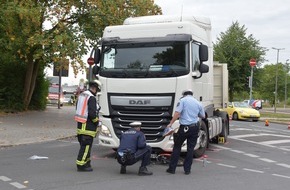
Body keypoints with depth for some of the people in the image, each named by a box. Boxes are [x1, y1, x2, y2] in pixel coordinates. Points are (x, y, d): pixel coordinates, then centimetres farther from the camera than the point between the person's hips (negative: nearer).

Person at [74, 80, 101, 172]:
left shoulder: (81, 95, 11)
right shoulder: (92, 98, -18)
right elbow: (92, 113, -23)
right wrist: (96, 121, -6)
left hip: (80, 125, 9)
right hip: (88, 126, -9)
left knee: (84, 145, 16)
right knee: (86, 146, -3)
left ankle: (86, 163, 24)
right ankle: (81, 165, 0)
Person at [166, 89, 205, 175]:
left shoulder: (182, 100, -4)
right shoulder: (198, 103, 9)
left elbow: (177, 113, -15)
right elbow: (203, 116, 18)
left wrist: (170, 123, -12)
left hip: (184, 127, -3)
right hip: (195, 127, 3)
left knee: (177, 147, 8)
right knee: (190, 149, 10)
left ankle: (172, 168, 10)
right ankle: (187, 169, 11)